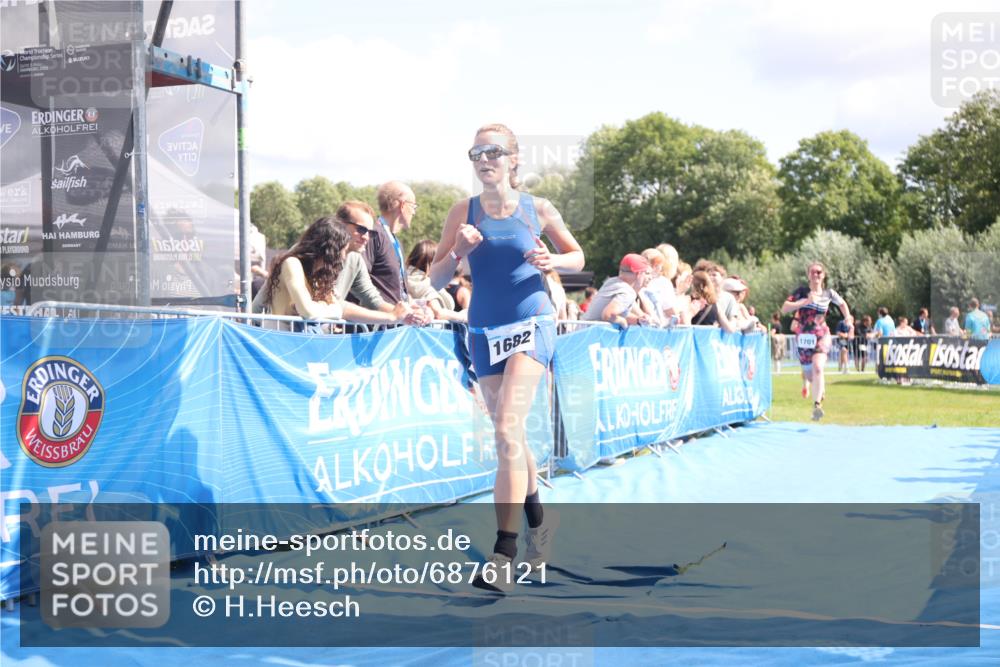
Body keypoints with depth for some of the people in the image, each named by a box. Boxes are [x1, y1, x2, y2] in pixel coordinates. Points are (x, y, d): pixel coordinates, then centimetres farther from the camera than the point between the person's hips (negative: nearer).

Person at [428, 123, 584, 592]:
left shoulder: (538, 210, -1)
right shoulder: (463, 213, 2)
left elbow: (577, 257, 12)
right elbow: (435, 280, 3)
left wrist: (551, 261, -10)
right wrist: (457, 251, -16)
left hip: (531, 326, -4)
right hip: (485, 332, 4)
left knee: (507, 429, -19)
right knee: (511, 436, 14)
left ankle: (503, 555, -21)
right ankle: (537, 523, 38)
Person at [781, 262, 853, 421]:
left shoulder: (828, 294, 2)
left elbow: (842, 304, 22)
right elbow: (784, 308, -13)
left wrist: (848, 317, 7)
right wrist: (805, 302, -20)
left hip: (821, 335, -2)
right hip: (804, 337, 2)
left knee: (818, 368, -26)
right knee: (809, 375, 13)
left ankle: (817, 405, -28)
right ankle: (821, 389, 48)